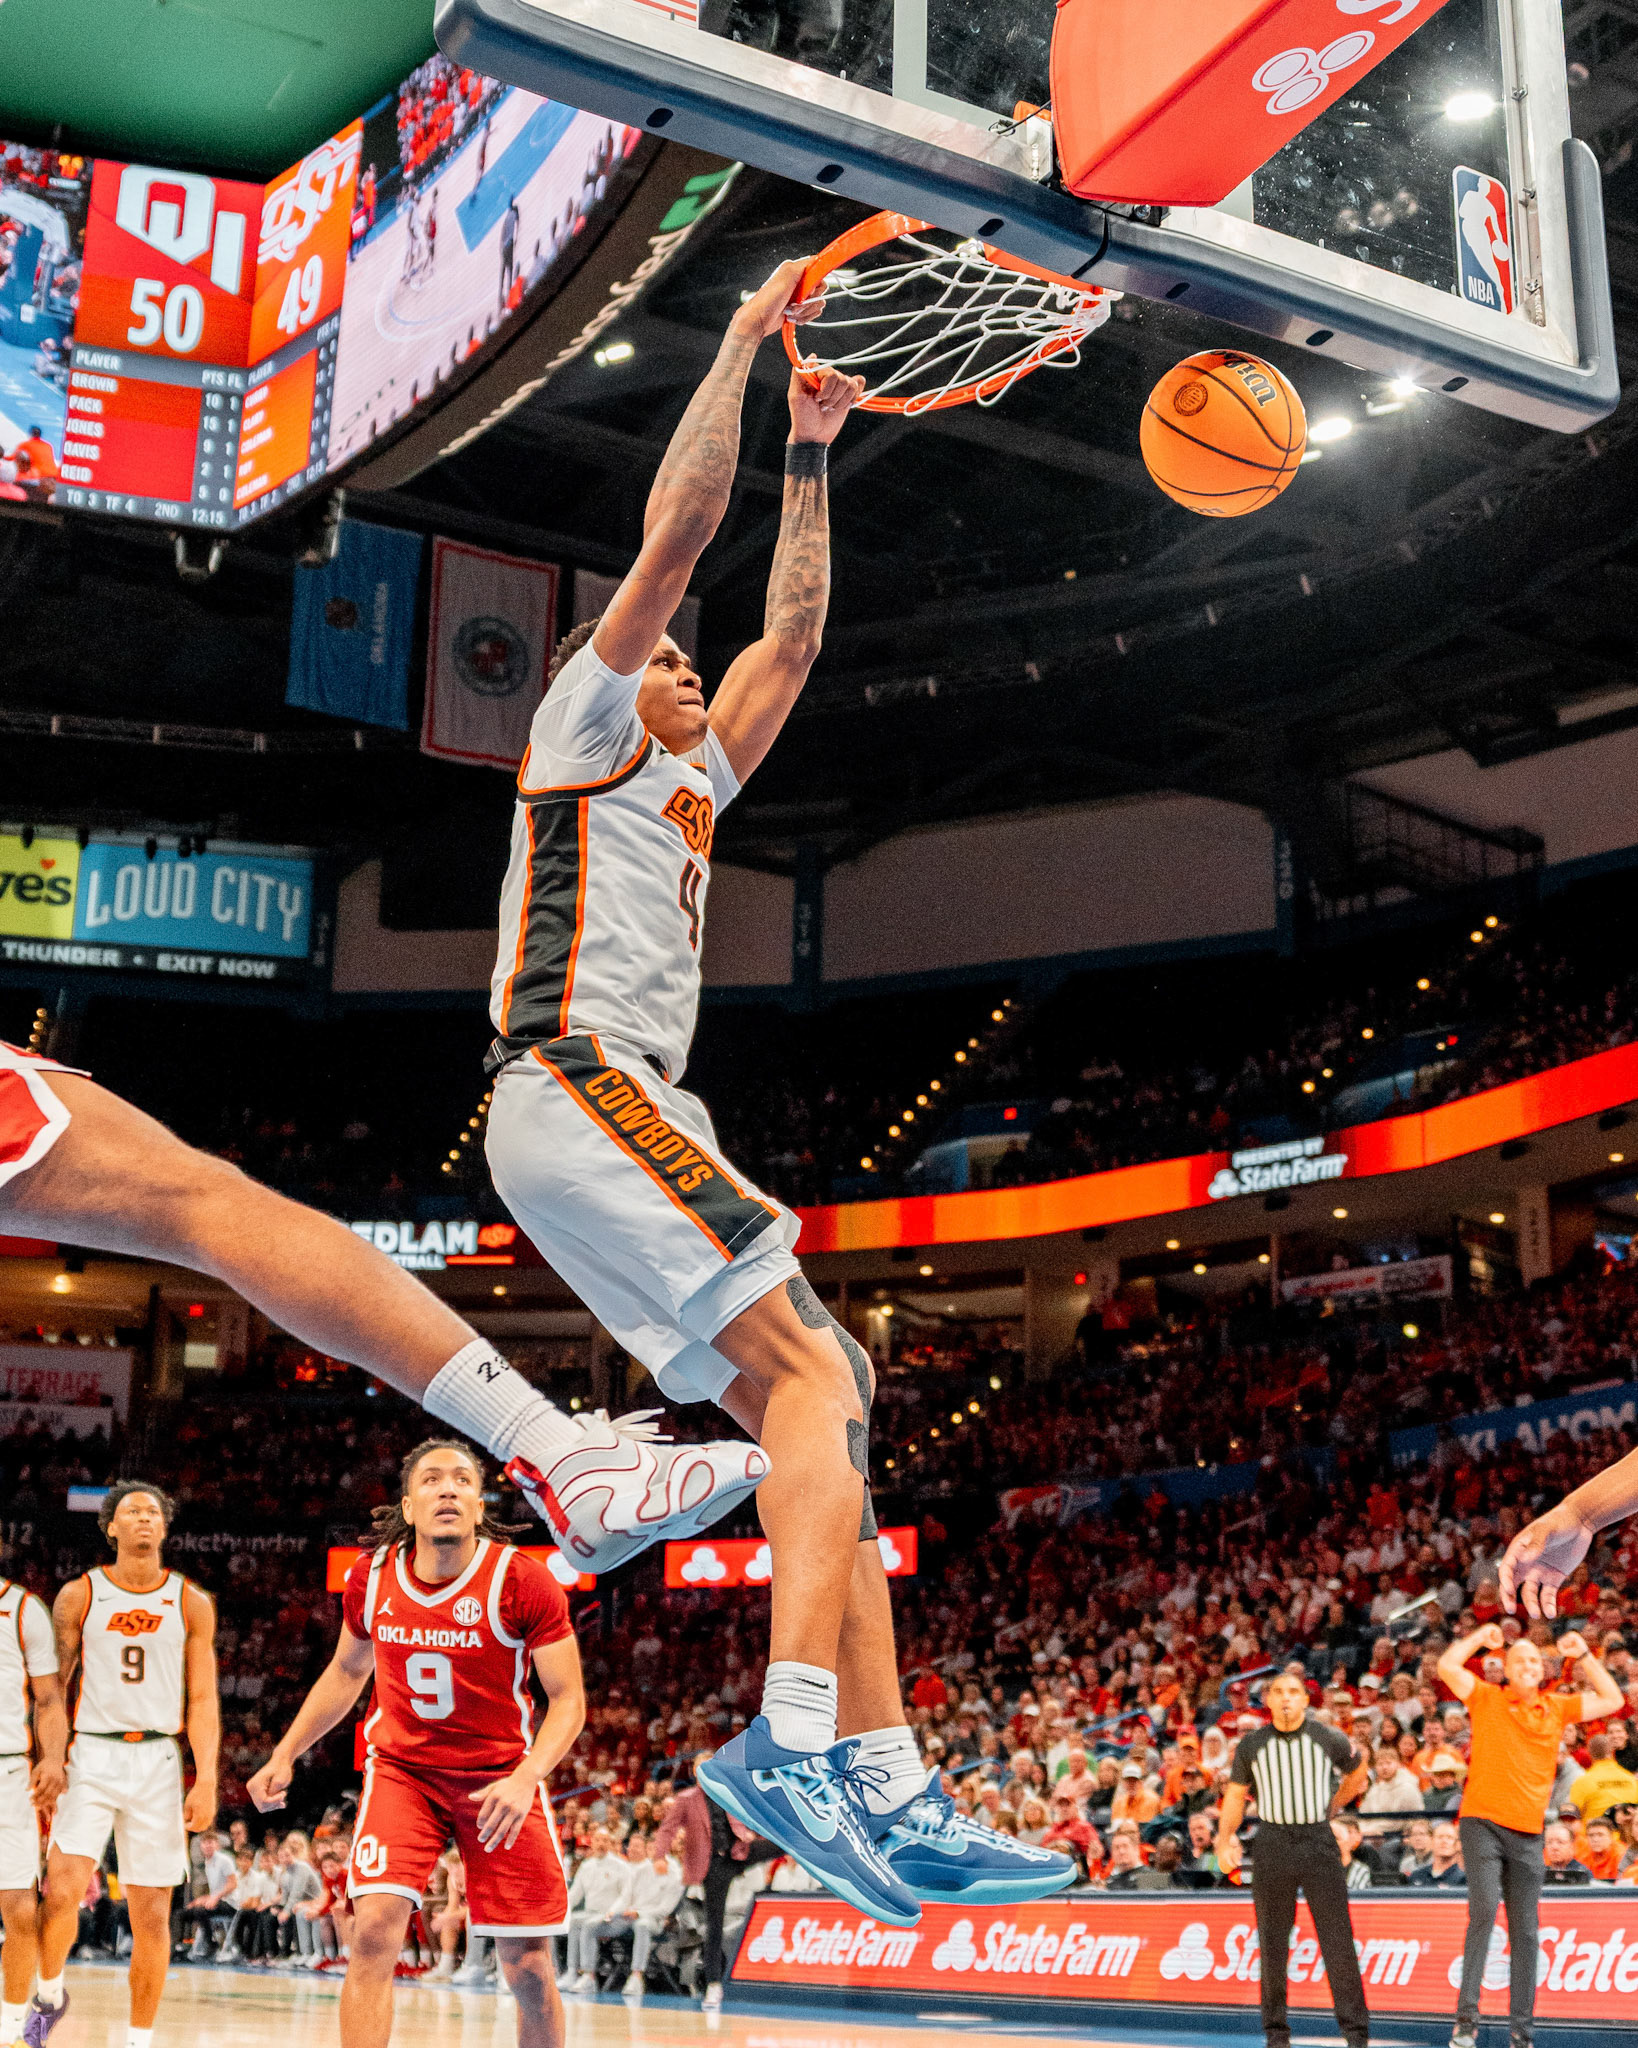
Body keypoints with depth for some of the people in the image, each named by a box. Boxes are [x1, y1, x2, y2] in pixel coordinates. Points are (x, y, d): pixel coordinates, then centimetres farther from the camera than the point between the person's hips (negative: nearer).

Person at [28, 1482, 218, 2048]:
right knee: (61, 1891, -16)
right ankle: (48, 1995, 13)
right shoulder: (79, 1595, 3)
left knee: (151, 1914, 2)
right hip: (90, 1755, -1)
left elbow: (202, 1700, 3)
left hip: (157, 1759, 1)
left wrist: (206, 1781, -6)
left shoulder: (191, 1603, 5)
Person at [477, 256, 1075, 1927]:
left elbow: (793, 633, 33)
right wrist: (744, 339, 8)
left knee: (818, 1408, -2)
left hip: (625, 1111, 9)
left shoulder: (684, 786, 31)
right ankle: (797, 1737, -33)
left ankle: (887, 1787, -7)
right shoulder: (582, 729, 10)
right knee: (816, 1372, -22)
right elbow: (674, 530, 1)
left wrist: (810, 458, 34)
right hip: (575, 1086, -9)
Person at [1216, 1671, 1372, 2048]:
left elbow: (1358, 1773, 18)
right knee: (1272, 1943, 5)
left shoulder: (1329, 1739, 0)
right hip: (1272, 1844, 1)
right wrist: (1225, 1840, -2)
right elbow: (1236, 1795, 9)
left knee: (1338, 1939, -5)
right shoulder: (1251, 1745, 2)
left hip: (1319, 1843, -1)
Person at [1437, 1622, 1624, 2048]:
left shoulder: (1558, 1707, 13)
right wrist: (1482, 1637, -1)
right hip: (1482, 1822, -3)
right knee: (1484, 1909, -22)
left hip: (1528, 1833, 3)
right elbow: (1447, 1666, -9)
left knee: (1525, 1933, 3)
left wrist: (1583, 1655, 10)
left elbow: (1613, 1701, 17)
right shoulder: (1487, 1698, 4)